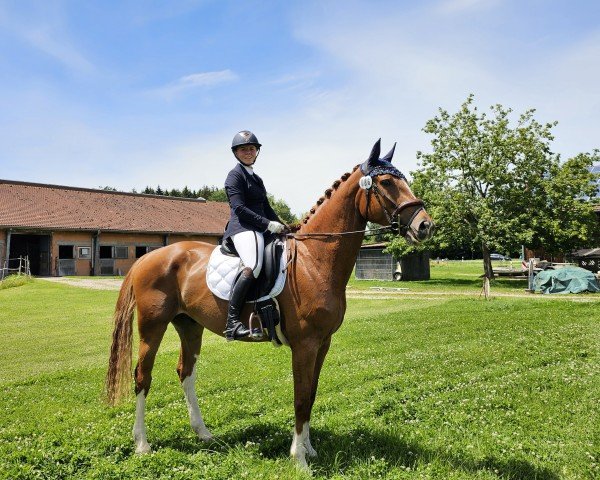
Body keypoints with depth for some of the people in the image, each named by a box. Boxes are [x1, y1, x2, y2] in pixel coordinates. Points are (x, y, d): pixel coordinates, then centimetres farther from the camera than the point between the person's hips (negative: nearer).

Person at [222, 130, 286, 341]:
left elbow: (267, 209, 27)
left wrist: (282, 227, 13)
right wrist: (268, 224, -16)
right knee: (253, 265, -35)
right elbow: (239, 208, -12)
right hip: (243, 228, -10)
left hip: (260, 228, 10)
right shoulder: (235, 175, 0)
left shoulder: (257, 179, 26)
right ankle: (232, 323, -36)